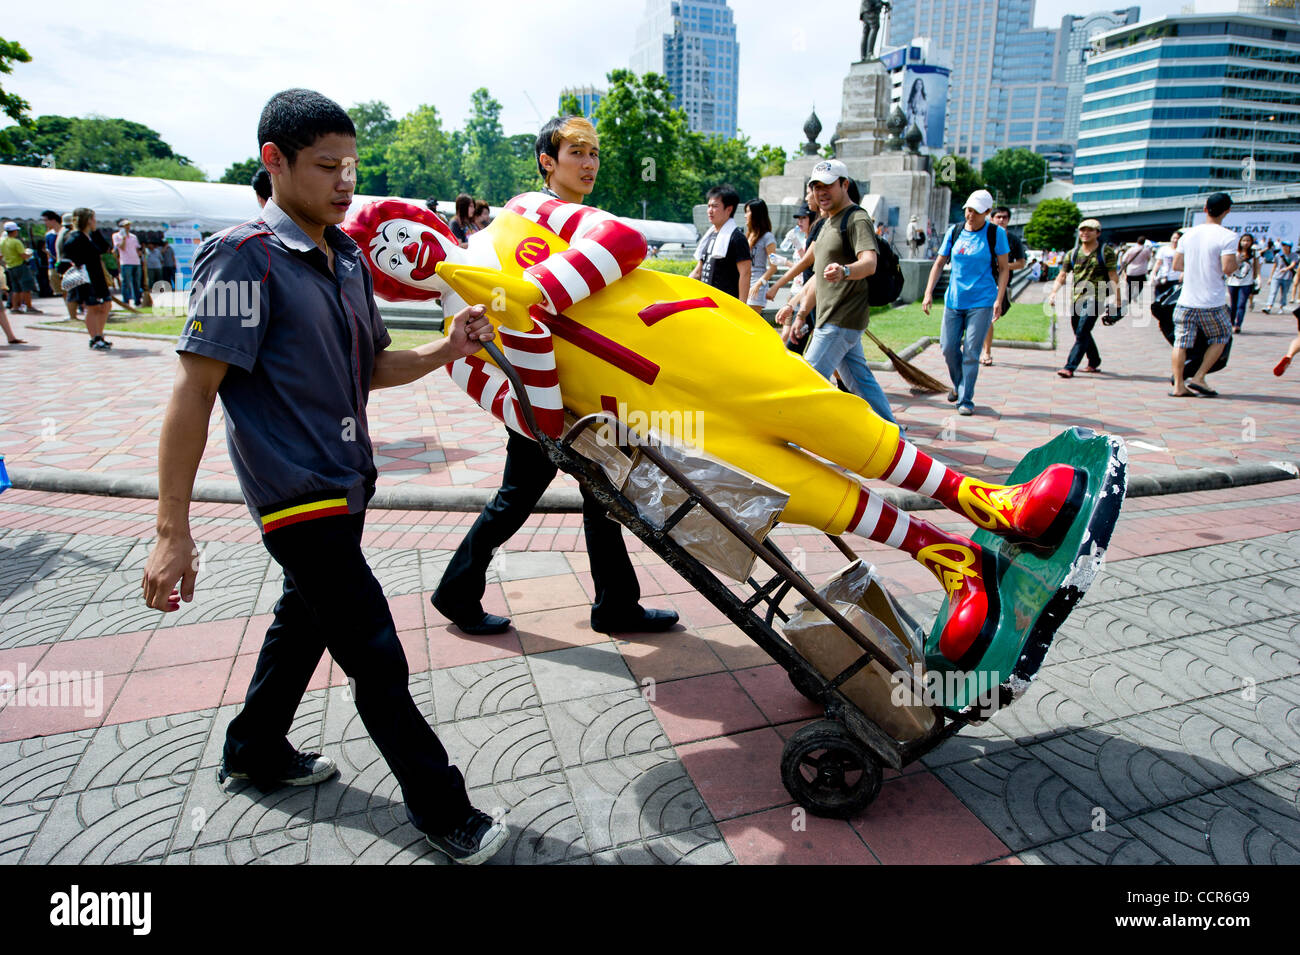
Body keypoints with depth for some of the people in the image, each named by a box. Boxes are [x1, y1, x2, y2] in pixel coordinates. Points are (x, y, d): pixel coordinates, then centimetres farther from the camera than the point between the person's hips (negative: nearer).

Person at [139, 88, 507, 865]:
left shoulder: (347, 256, 9)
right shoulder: (245, 257, -14)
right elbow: (194, 391, -17)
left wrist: (444, 351, -5)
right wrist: (173, 531, -20)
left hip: (344, 481, 9)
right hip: (298, 493, -9)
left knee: (307, 620, 23)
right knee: (376, 656, -3)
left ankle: (255, 751, 47)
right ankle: (443, 812, 14)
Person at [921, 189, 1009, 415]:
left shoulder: (996, 233, -2)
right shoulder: (955, 231, 6)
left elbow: (1004, 269, 1)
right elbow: (939, 263, 10)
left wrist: (998, 300, -8)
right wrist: (928, 293, 1)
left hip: (981, 301, -3)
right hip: (954, 300, 4)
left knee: (971, 352, -5)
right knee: (948, 347, 4)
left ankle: (966, 399, 4)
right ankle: (958, 385, 30)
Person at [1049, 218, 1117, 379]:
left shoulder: (1106, 253, 1)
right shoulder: (1072, 254, 12)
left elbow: (1113, 277, 0)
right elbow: (1062, 275, 11)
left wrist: (1116, 300, -5)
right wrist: (1053, 292, -6)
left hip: (1095, 298, -5)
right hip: (1076, 298, 5)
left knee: (1082, 332, -15)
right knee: (1081, 333, 14)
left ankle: (1070, 367, -19)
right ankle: (1094, 363, 32)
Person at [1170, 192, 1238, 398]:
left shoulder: (1189, 234, 5)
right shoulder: (1228, 236, -10)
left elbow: (1176, 265, 11)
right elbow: (1227, 268, -18)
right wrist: (1235, 264, 4)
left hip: (1186, 300, 3)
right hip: (1213, 302, -3)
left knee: (1181, 342, 5)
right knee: (1220, 338, 16)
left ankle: (1178, 385, 3)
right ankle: (1198, 378, 9)